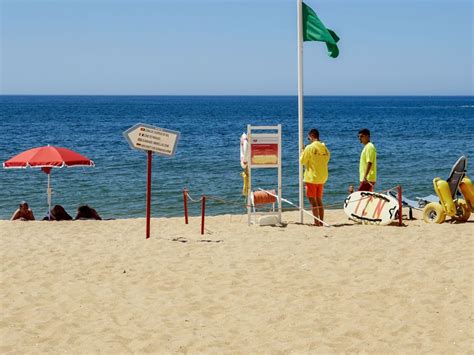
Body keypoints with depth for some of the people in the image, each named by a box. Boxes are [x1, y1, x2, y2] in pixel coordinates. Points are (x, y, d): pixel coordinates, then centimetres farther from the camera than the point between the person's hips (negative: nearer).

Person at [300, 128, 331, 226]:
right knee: (319, 200, 14)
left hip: (311, 178, -6)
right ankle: (321, 221, 14)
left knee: (313, 200, -1)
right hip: (322, 178, 6)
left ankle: (317, 222, -4)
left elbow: (302, 161, -8)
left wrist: (303, 152, 9)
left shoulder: (310, 147, -13)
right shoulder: (325, 148, 4)